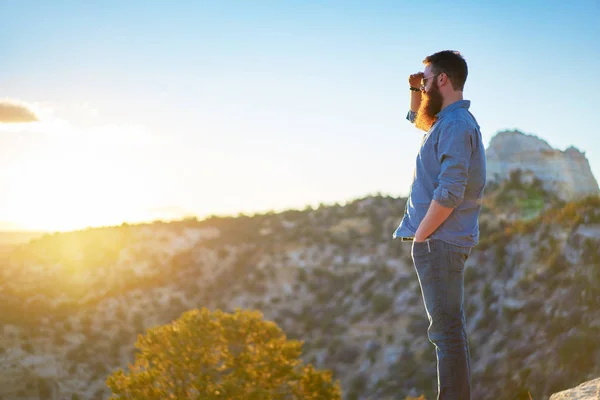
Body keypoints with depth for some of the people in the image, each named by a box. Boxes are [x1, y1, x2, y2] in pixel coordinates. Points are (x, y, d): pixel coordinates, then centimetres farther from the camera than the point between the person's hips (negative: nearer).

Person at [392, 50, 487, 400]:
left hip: (439, 241, -10)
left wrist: (420, 236, -16)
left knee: (446, 328, -9)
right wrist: (415, 90, 20)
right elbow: (418, 120, 38)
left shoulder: (455, 125, -16)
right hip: (446, 241, 10)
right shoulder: (448, 120, 14)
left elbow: (449, 193, -24)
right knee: (450, 326, 15)